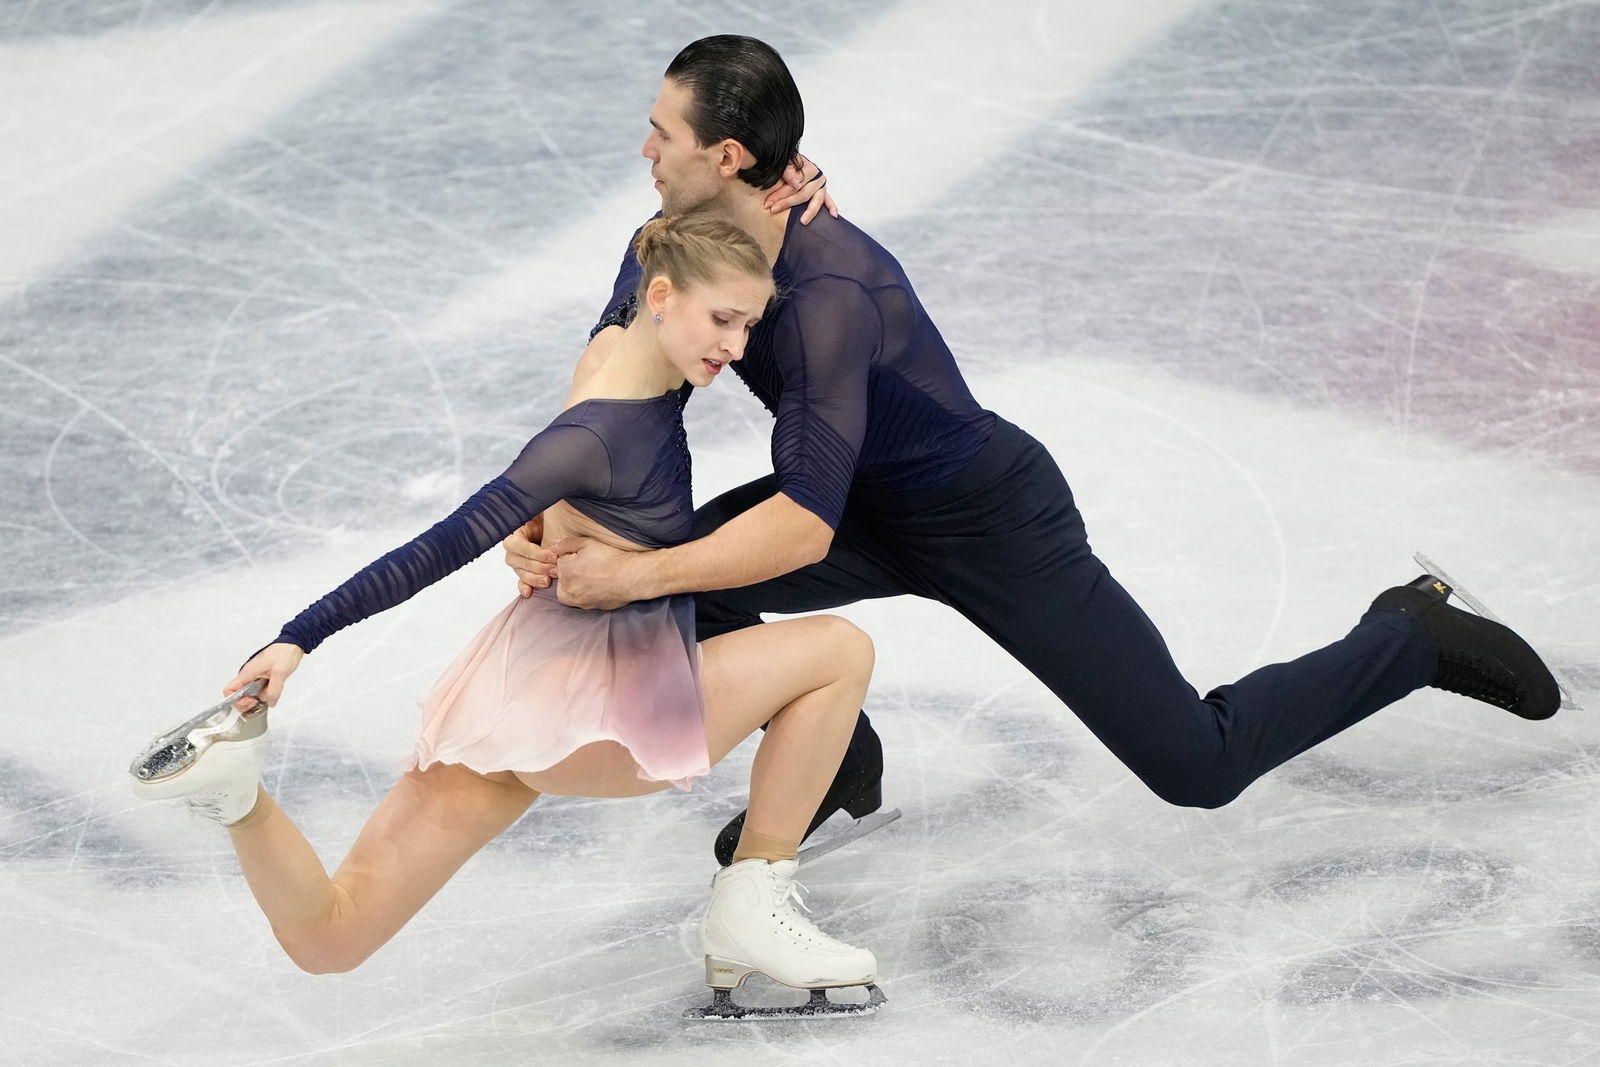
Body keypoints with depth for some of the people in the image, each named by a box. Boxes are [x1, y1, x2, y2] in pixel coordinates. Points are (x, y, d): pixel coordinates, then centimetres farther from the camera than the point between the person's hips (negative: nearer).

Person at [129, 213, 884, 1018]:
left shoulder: (616, 356, 5)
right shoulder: (595, 436, -21)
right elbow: (445, 548, -26)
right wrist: (302, 637, -30)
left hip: (508, 698, 9)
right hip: (571, 704, -9)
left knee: (324, 939, 14)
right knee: (839, 651, -6)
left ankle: (237, 787, -12)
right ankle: (750, 913, -4)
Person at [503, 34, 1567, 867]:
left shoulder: (830, 291, -39)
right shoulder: (679, 243, -13)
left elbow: (803, 527, -44)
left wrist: (637, 575, -45)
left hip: (995, 524, -7)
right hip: (881, 515, 7)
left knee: (1198, 765, -1)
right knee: (671, 573, -12)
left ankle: (1414, 637, 23)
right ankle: (836, 762, 13)